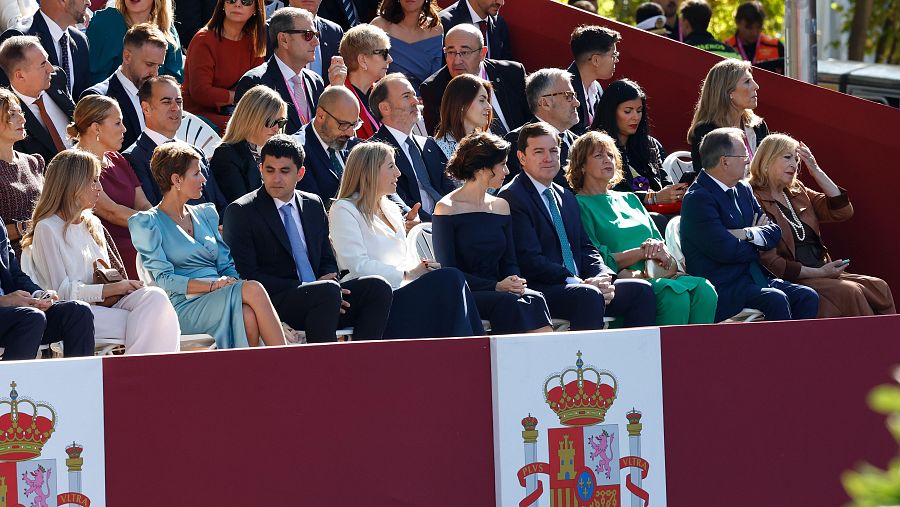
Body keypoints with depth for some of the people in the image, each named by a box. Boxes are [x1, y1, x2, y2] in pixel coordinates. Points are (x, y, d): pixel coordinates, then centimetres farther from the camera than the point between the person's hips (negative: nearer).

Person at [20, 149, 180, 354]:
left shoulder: (93, 224, 22)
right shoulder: (47, 229, -2)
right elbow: (61, 291, -9)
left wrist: (122, 285, -2)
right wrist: (111, 288, -12)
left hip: (104, 305, 7)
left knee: (155, 297, -25)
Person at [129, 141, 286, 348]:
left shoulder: (206, 214, 24)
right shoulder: (146, 223, 4)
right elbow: (164, 280, -5)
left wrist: (232, 281, -5)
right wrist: (212, 284, -16)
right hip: (184, 306, -5)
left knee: (248, 315, -33)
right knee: (253, 289, -30)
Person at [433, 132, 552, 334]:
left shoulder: (501, 207, 17)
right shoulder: (446, 209, -2)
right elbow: (448, 271, -8)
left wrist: (515, 282, -8)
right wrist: (496, 286, -18)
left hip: (497, 292, 5)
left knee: (535, 300, -27)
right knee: (508, 302, -34)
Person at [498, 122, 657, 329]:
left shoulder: (566, 197, 23)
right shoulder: (511, 198, -6)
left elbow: (585, 248, 21)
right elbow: (530, 260, -14)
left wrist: (603, 277, -2)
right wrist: (579, 282, -18)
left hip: (576, 285, 9)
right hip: (539, 290, -9)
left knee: (641, 290, -5)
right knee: (589, 295, -35)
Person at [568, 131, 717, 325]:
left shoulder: (630, 199, 27)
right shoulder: (580, 205, 5)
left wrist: (658, 248, -5)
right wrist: (642, 252, -7)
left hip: (656, 277, 7)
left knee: (704, 289, -23)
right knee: (675, 293, -34)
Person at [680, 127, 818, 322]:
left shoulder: (743, 190, 16)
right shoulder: (698, 198, -12)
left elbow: (775, 232, 12)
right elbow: (725, 250, -19)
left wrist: (748, 234, -10)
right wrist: (757, 238, 0)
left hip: (753, 277, 8)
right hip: (721, 287, -8)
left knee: (807, 297, -11)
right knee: (775, 299, -30)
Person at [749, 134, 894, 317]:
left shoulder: (798, 193, 18)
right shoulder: (756, 201, -6)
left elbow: (843, 211, 10)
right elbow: (769, 262, -13)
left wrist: (816, 171, 4)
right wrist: (820, 272, -13)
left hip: (821, 273, 8)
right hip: (790, 281, -8)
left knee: (878, 287, -11)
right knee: (848, 291, -28)